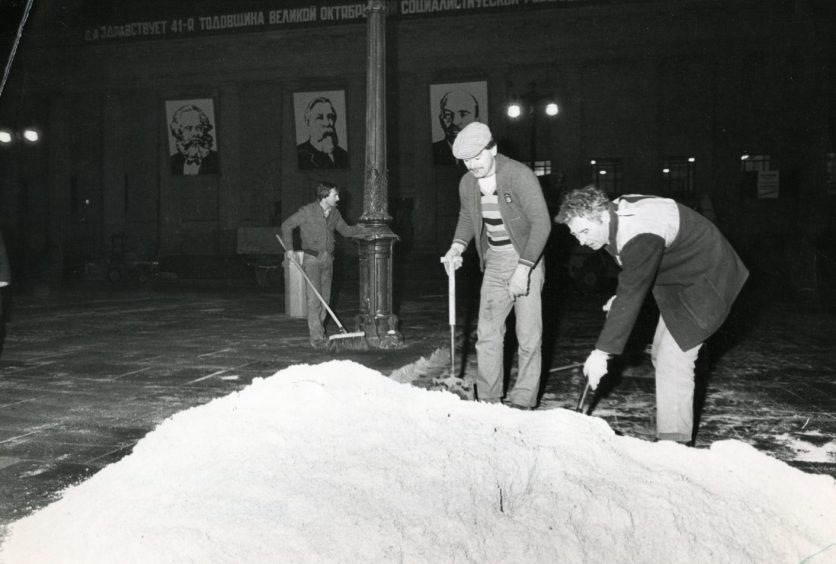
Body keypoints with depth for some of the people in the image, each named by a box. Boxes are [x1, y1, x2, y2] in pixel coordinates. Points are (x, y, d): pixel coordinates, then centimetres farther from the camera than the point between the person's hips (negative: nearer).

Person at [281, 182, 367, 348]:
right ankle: (316, 337, -8)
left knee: (325, 298, 8)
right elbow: (287, 225, -3)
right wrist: (289, 248, -8)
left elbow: (345, 230, 20)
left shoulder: (334, 213, 7)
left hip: (328, 259, 6)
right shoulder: (307, 211, -10)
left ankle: (317, 330, 21)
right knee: (314, 298, -10)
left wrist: (365, 229, 11)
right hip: (312, 259, -6)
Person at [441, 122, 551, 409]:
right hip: (494, 263, 6)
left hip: (526, 259, -5)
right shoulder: (467, 183, -1)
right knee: (487, 332, 5)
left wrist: (523, 268, -26)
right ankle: (488, 399, 14)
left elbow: (541, 223, -21)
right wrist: (457, 247, -2)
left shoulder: (519, 175, -19)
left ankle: (523, 401, 9)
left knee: (529, 336, -3)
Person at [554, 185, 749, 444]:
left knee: (673, 359, -15)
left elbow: (631, 296, -35)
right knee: (661, 354, 13)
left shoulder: (640, 237, -34)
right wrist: (619, 298, -2)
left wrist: (602, 352, -33)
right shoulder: (616, 212, -5)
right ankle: (674, 429, 24)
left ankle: (675, 444, -8)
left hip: (704, 282, -10)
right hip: (679, 281, 10)